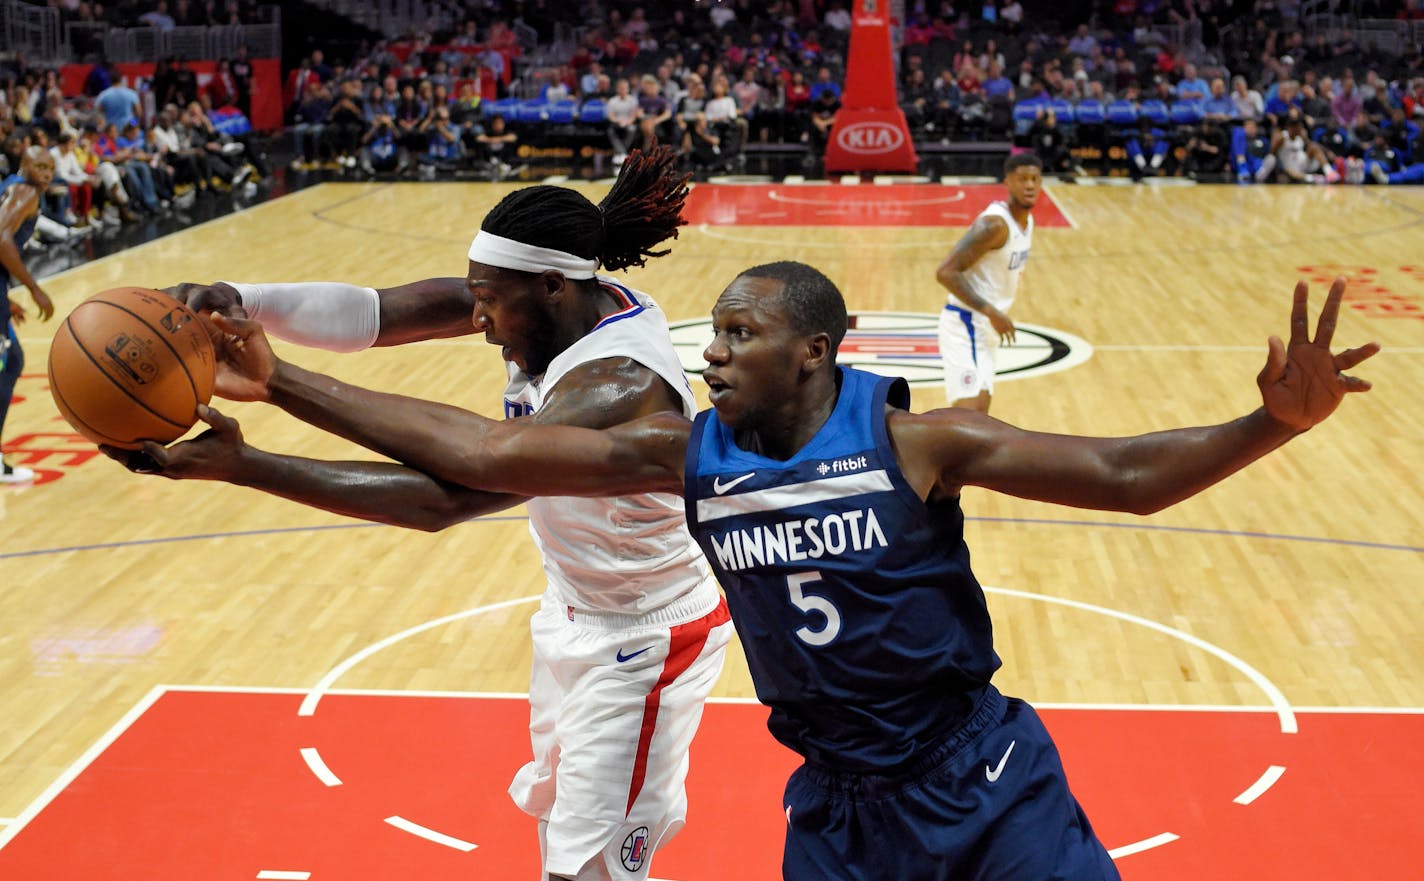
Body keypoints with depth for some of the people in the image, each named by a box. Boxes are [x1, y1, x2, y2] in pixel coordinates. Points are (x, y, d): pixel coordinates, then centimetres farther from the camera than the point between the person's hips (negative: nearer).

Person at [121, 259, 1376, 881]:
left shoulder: (914, 436, -16)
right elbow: (478, 450, -10)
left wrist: (1272, 424, -36)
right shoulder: (687, 455, -8)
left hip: (980, 773, -3)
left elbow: (1123, 474, -18)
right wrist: (279, 381, -12)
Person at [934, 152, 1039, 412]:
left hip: (987, 329, 10)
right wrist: (991, 311, -25)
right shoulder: (994, 223, -21)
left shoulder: (1027, 220, 8)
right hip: (965, 325, -10)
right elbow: (946, 272, -26)